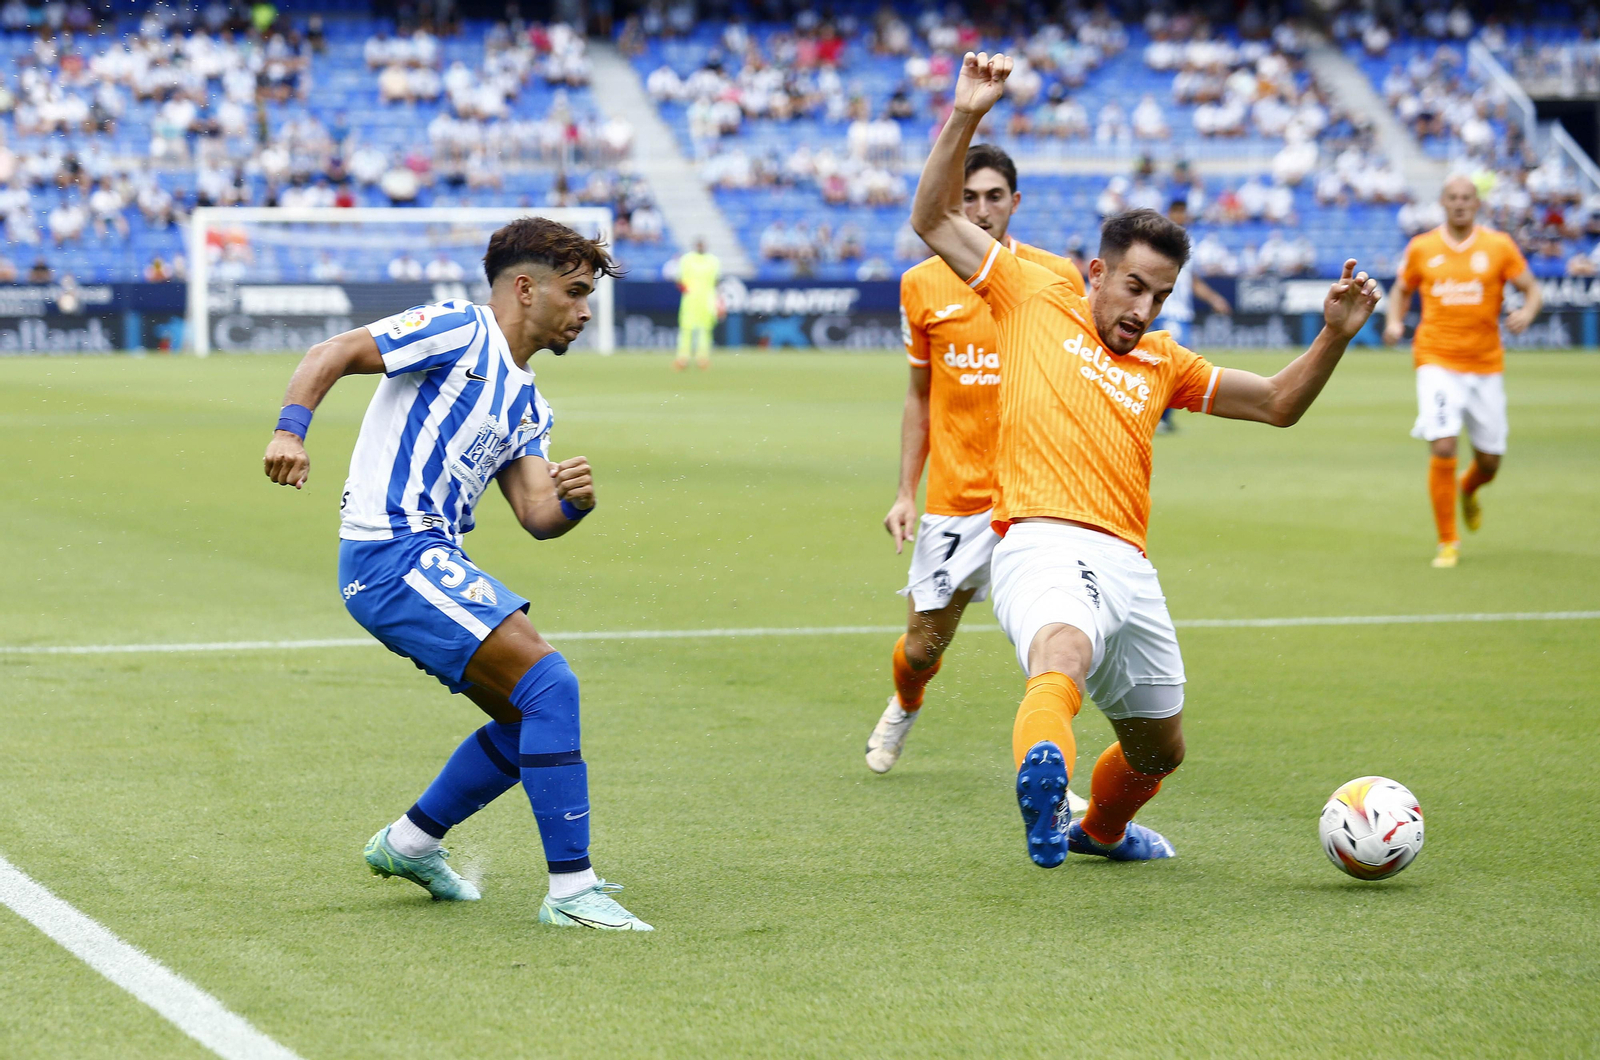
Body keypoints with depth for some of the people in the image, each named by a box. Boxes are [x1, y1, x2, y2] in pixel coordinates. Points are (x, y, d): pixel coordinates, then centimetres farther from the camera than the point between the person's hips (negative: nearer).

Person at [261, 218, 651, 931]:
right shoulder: (459, 332, -4)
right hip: (392, 552, -10)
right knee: (549, 682, -18)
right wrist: (291, 428, -27)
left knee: (532, 715, 14)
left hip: (432, 561, 10)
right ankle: (571, 889, -16)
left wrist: (574, 502, -11)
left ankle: (410, 843, 30)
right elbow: (331, 354, -11)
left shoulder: (526, 404, 22)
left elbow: (536, 517, 11)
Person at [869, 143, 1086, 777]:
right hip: (954, 498, 1)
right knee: (923, 646, 7)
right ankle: (904, 708, 42)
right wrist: (906, 493, 9)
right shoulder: (922, 285, 4)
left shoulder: (1057, 277, -1)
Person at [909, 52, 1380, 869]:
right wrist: (966, 118, 2)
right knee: (1064, 651, -40)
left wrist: (1333, 336, 12)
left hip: (1129, 568, 6)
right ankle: (1042, 770, -69)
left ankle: (1101, 829, 50)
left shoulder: (1162, 364, 24)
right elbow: (935, 219, 11)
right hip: (1045, 546, -6)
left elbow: (1276, 404, 28)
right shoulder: (1034, 299, 13)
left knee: (1158, 749, 19)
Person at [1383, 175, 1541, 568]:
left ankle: (1468, 492, 45)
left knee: (1489, 460, 6)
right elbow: (1402, 290, 18)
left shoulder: (1498, 246, 2)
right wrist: (1394, 322, -1)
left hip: (1486, 365, 1)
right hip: (1437, 362, -1)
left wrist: (1527, 312, -18)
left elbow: (1532, 290, 4)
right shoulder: (1421, 248, 4)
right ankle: (1448, 542, -5)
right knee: (1443, 448, -18)